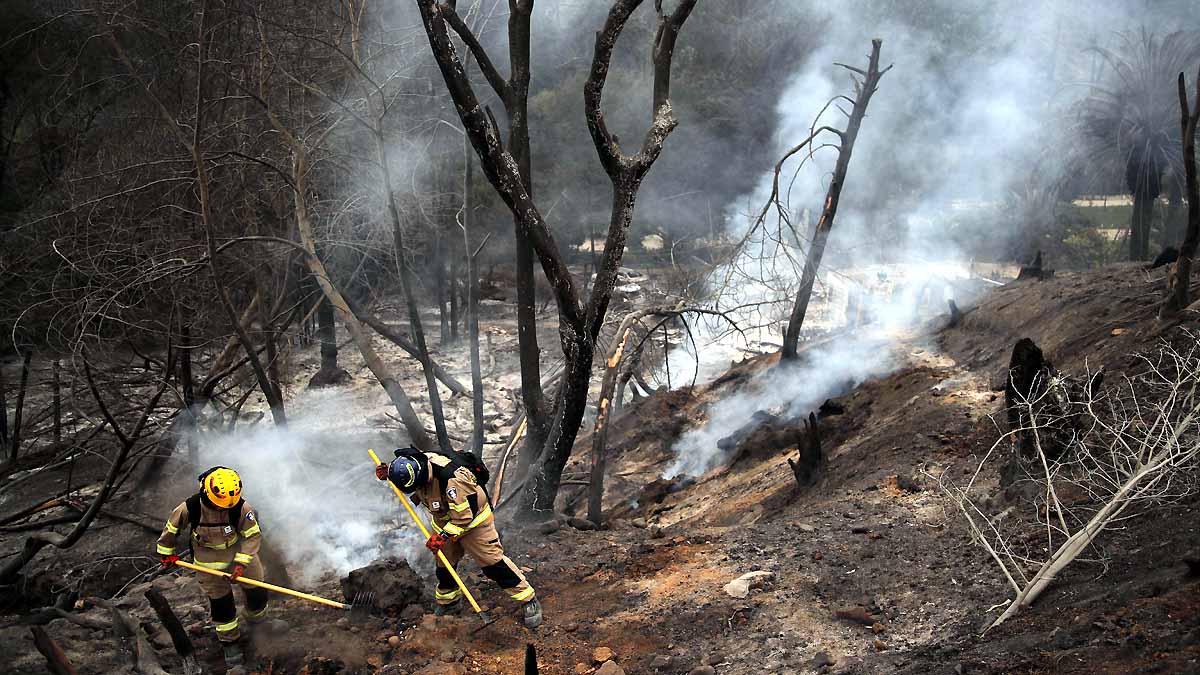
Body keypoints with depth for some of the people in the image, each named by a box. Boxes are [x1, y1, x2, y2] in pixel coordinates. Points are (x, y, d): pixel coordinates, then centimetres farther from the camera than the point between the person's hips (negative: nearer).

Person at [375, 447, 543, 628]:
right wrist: (387, 472, -10)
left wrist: (444, 535, -31)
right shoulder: (416, 465, -17)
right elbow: (402, 475, 10)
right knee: (444, 565, 17)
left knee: (493, 563, -8)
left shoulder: (452, 479, -41)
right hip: (444, 522, 7)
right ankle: (449, 602, 41)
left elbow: (463, 515, -32)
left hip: (473, 520, -7)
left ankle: (530, 601, 2)